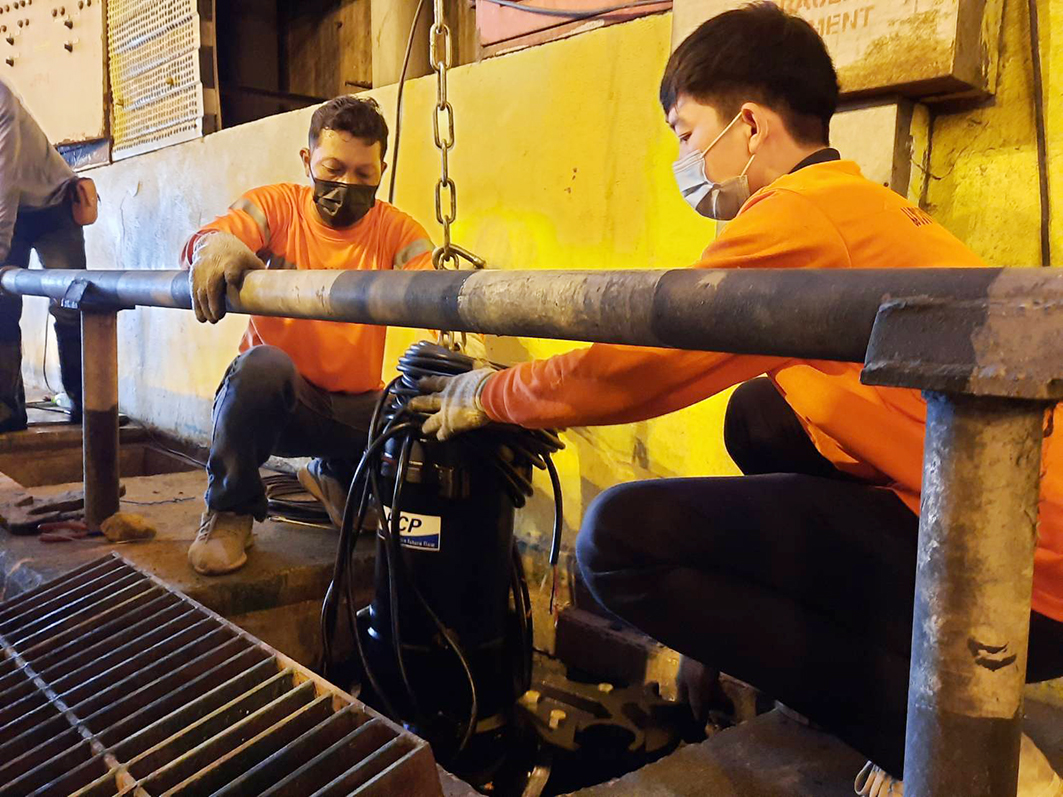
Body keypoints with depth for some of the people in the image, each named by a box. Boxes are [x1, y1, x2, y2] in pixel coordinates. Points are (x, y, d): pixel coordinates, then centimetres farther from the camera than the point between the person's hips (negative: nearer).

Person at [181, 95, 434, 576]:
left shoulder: (398, 233, -3)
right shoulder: (275, 207, -3)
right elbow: (202, 242, -19)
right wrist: (216, 244, -45)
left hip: (357, 409, 3)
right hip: (275, 396, -2)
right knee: (262, 365, -35)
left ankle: (335, 477, 16)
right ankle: (230, 512, -10)